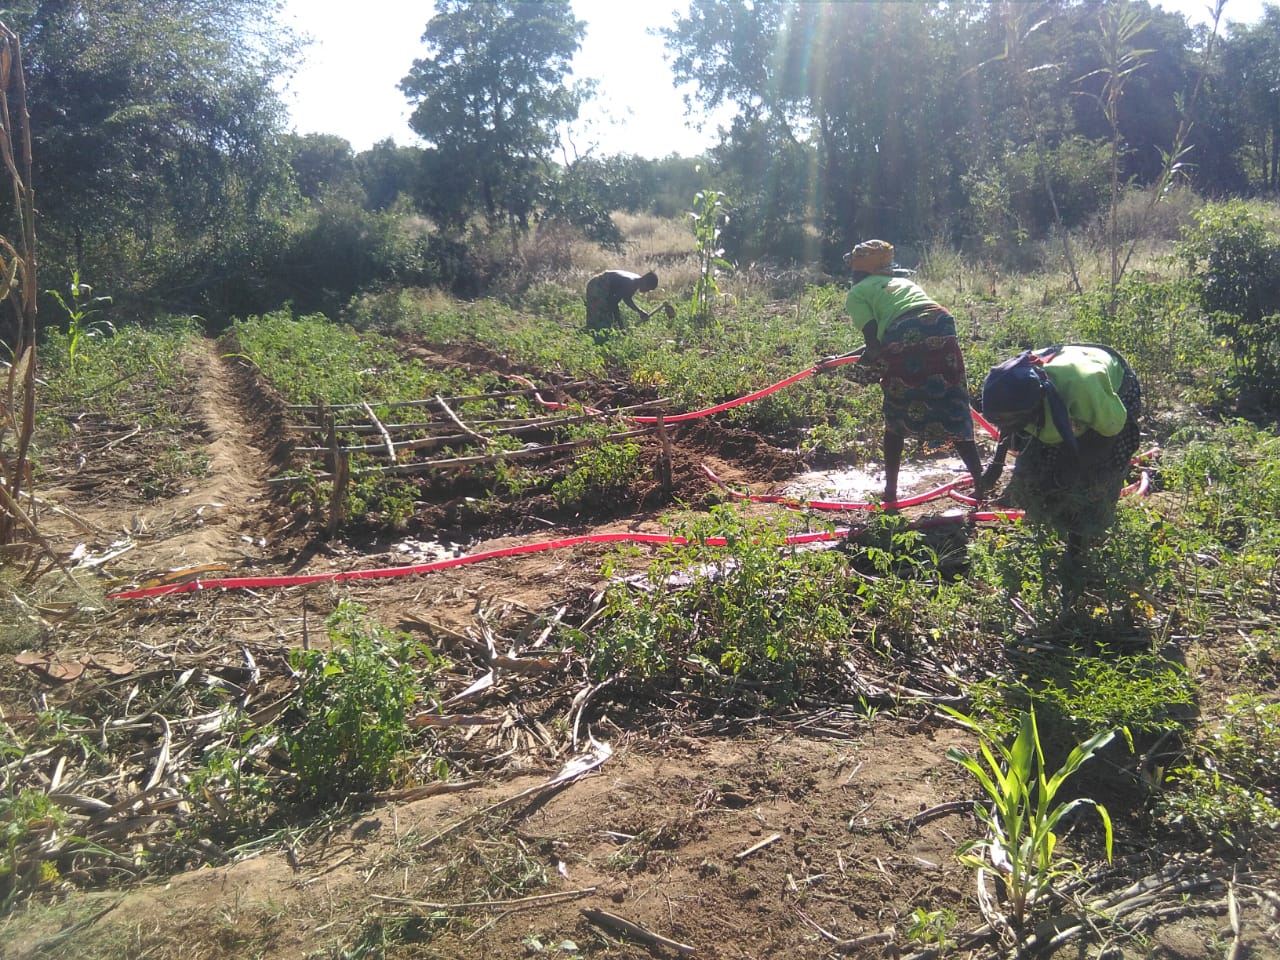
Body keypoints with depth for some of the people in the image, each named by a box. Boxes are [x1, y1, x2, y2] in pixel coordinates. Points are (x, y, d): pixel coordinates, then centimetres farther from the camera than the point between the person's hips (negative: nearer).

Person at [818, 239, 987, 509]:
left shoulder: (856, 293, 18)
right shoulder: (901, 280, 36)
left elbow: (874, 341, 3)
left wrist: (866, 368, 23)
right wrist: (838, 359, 44)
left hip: (904, 342, -4)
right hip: (941, 328, 5)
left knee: (896, 418, 14)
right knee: (954, 412, 13)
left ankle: (890, 491, 19)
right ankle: (980, 484, 12)